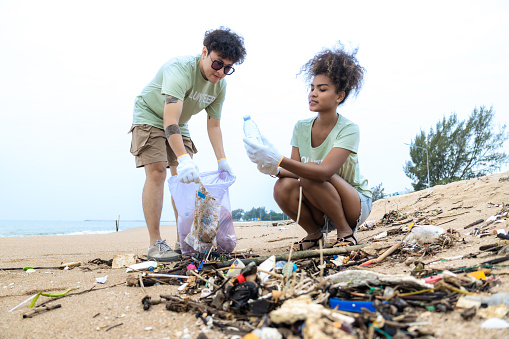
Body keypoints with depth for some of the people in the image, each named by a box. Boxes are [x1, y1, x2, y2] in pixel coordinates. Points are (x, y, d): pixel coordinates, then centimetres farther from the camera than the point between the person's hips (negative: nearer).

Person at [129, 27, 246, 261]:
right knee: (156, 171, -19)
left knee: (183, 178, -3)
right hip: (150, 117, -6)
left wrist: (222, 159, -18)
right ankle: (155, 244, -16)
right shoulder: (180, 69, -34)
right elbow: (170, 120, -45)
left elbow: (214, 124, -6)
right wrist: (183, 158, -55)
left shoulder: (220, 84, -12)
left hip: (179, 125, 6)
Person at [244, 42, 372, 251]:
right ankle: (315, 235, 0)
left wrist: (279, 161, -44)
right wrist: (276, 170, -30)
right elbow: (296, 170, -8)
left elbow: (324, 172, -34)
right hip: (321, 211, 4)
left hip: (356, 206, -4)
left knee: (310, 175, -31)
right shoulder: (301, 127, -1)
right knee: (283, 187, -24)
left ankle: (346, 232, -10)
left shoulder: (348, 130, -19)